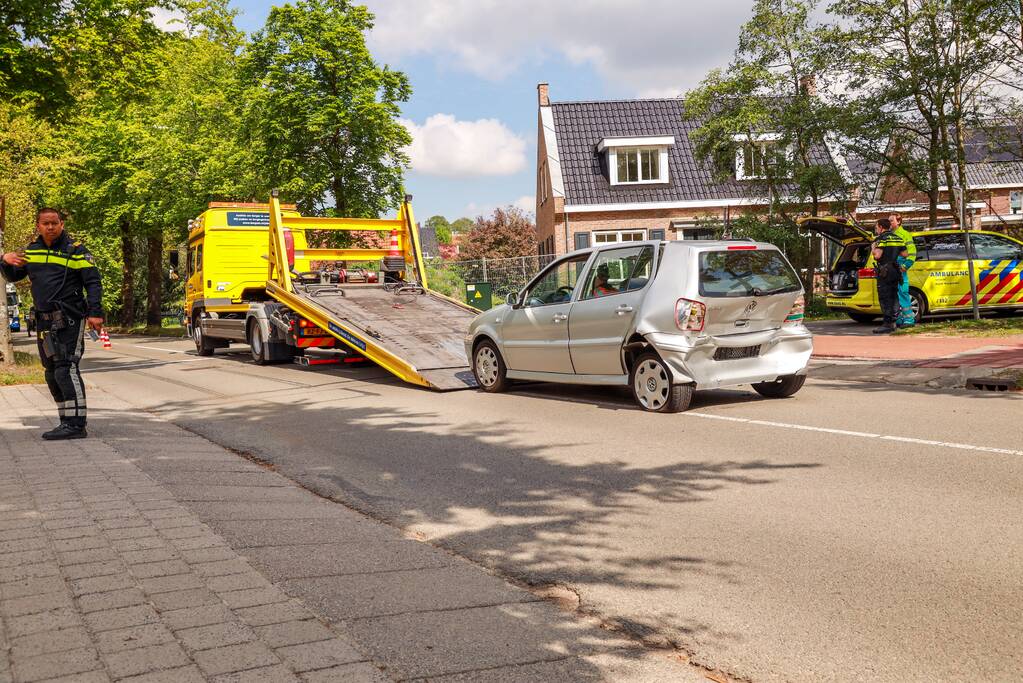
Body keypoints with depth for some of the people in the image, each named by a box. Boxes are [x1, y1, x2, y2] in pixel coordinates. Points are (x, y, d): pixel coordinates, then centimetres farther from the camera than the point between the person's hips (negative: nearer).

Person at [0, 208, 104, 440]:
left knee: (66, 369, -17)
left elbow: (93, 282, -6)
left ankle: (76, 424, -18)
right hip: (44, 322, 7)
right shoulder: (31, 251, 15)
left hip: (69, 320, -7)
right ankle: (68, 422, 18)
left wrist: (95, 312, -18)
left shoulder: (75, 250, -2)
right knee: (52, 373, 10)